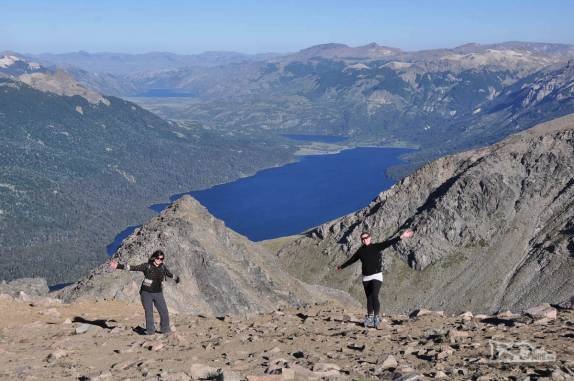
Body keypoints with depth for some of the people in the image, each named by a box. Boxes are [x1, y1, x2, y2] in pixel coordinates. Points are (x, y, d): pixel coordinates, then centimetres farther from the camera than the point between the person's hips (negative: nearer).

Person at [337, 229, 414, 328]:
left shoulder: (376, 247, -4)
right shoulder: (360, 251, 8)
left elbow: (389, 243, -15)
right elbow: (351, 260, 22)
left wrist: (401, 237, -27)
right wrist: (341, 267, 33)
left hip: (376, 276, -4)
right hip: (366, 278, 4)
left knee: (374, 296, -17)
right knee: (369, 298, 8)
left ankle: (376, 317, -12)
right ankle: (370, 318, 16)